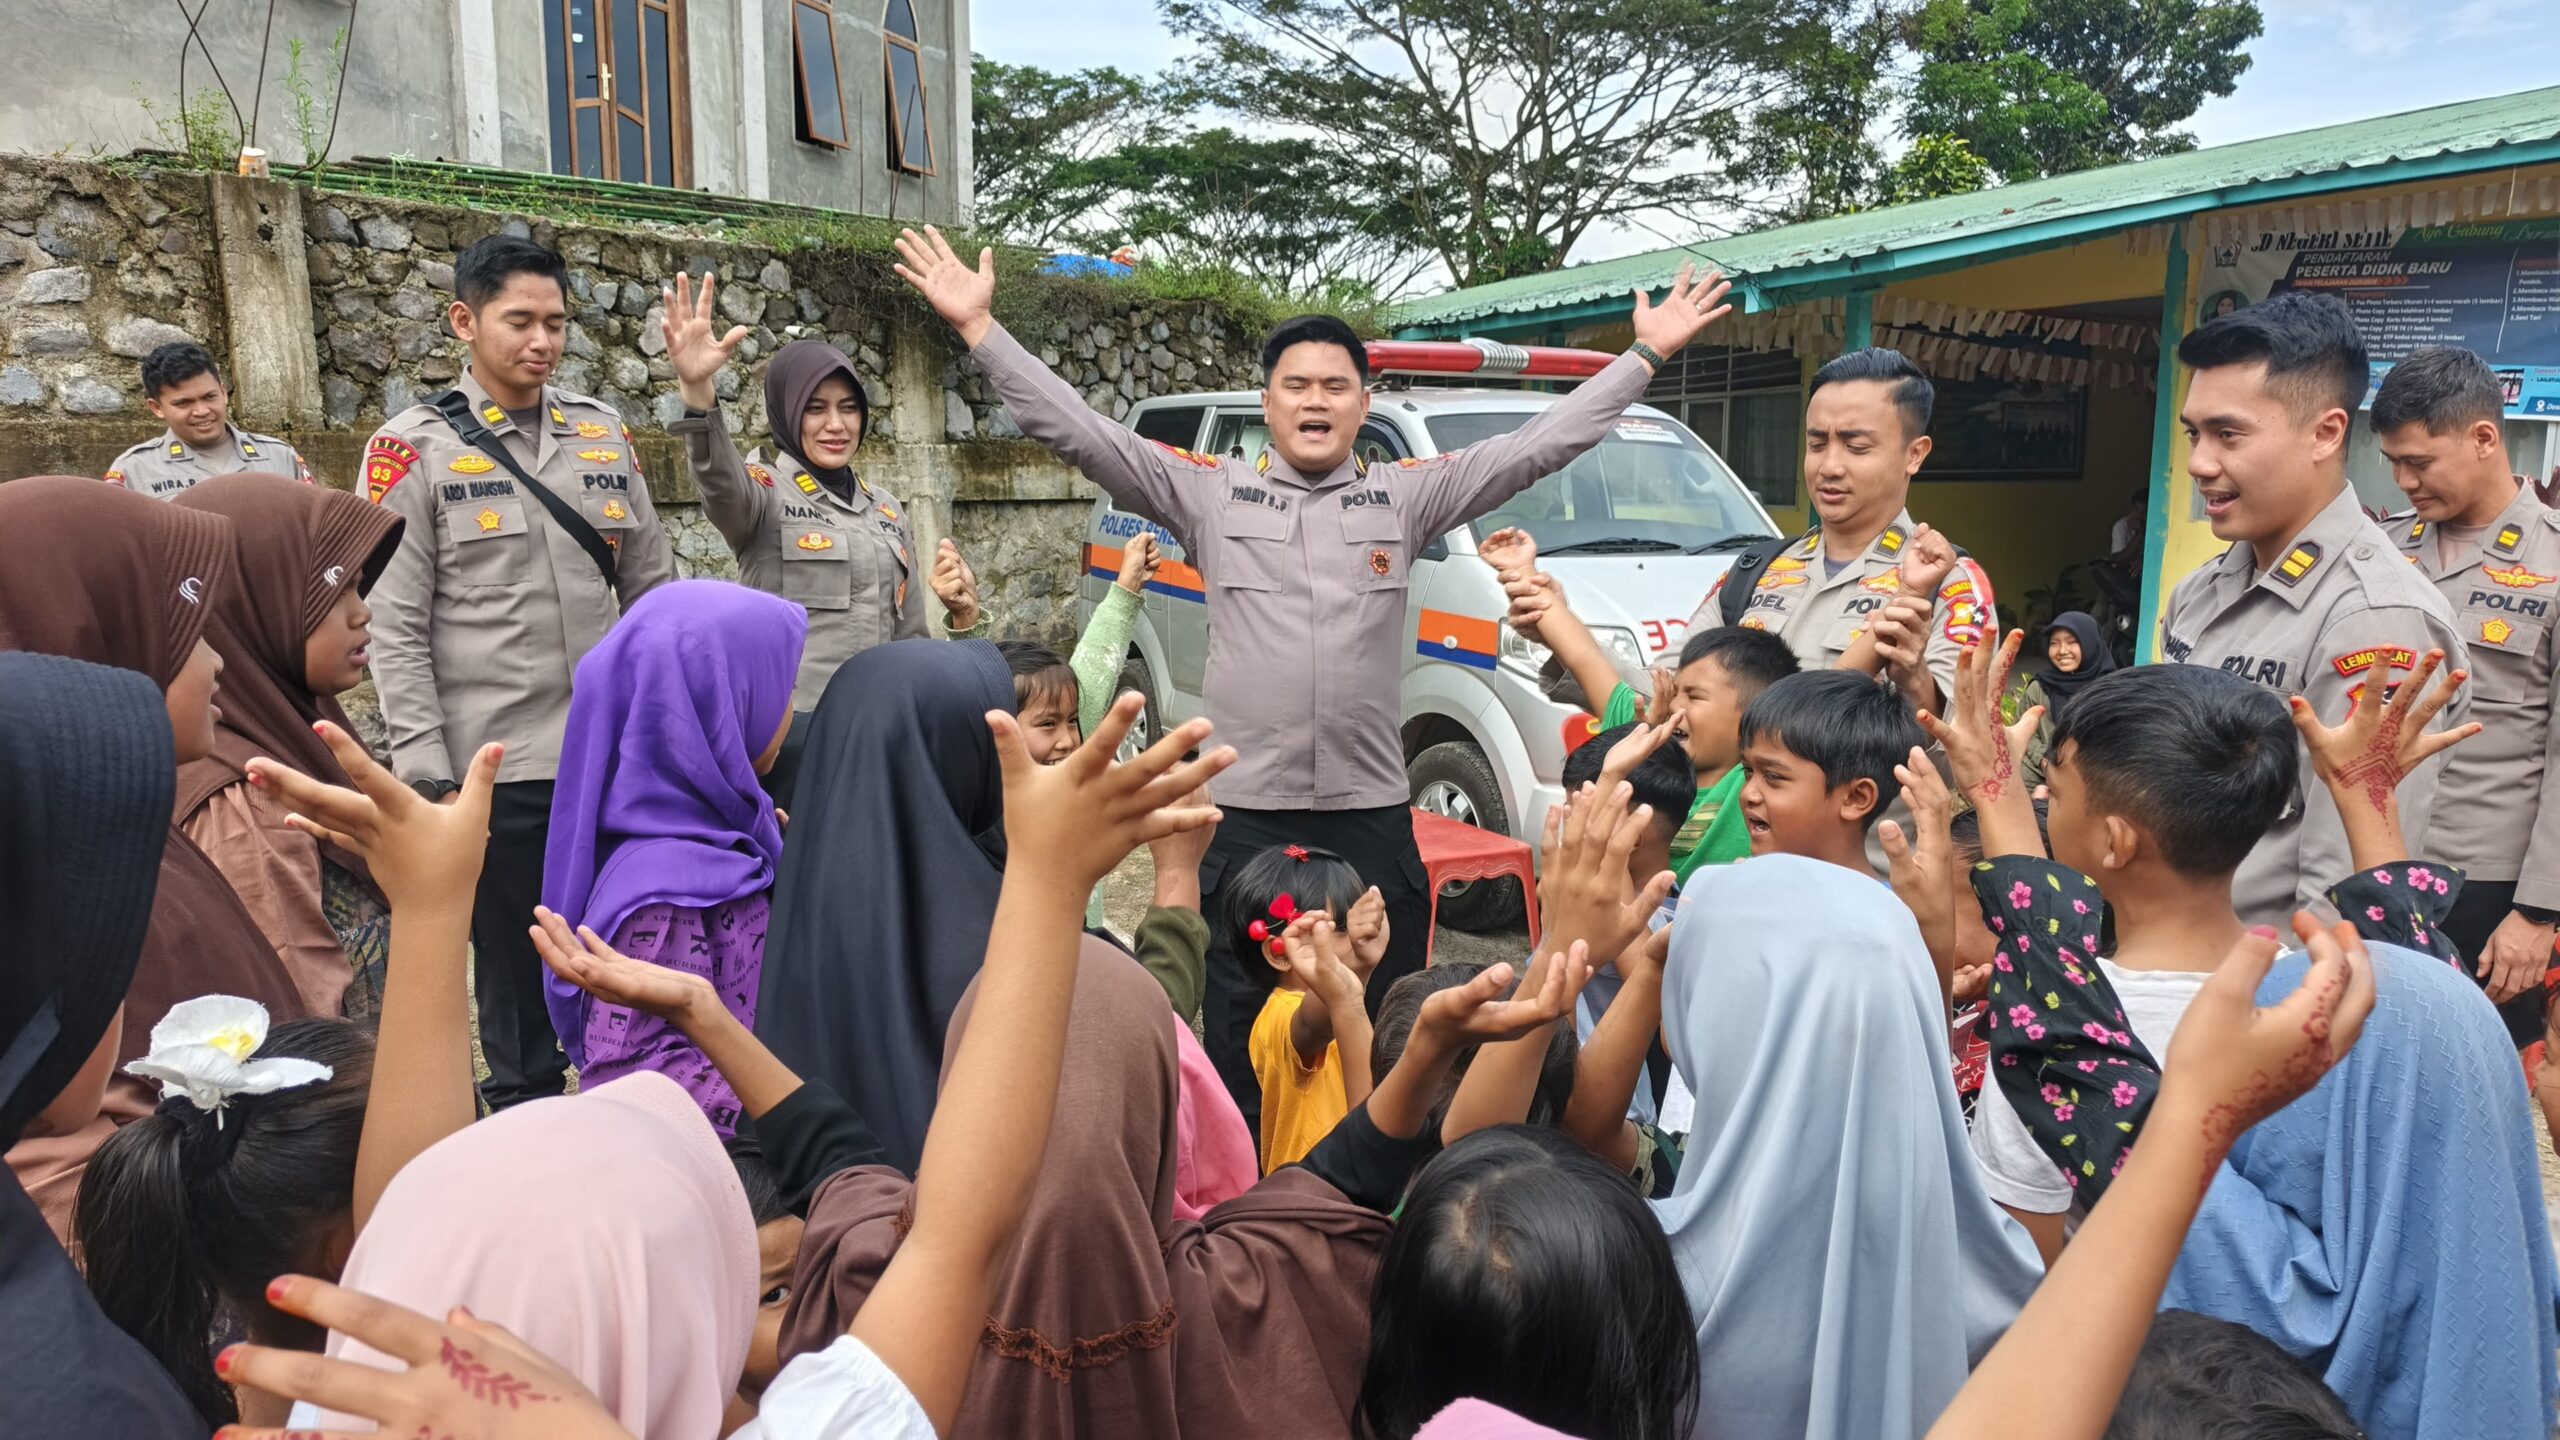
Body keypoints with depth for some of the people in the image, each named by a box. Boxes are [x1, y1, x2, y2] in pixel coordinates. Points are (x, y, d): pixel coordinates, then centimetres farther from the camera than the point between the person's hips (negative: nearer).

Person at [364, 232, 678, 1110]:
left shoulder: (604, 434, 9)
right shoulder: (414, 450, -2)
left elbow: (651, 592, 12)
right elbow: (395, 628, -6)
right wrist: (428, 775, -11)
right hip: (497, 772, -3)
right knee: (516, 982, 9)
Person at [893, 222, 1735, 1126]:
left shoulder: (1408, 498, 8)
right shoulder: (1208, 495, 4)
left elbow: (1540, 445, 7)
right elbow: (1075, 431, 0)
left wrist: (1645, 354, 5)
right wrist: (979, 328, -5)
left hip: (1372, 819, 1)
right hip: (1244, 819, -1)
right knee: (1238, 1046, 9)